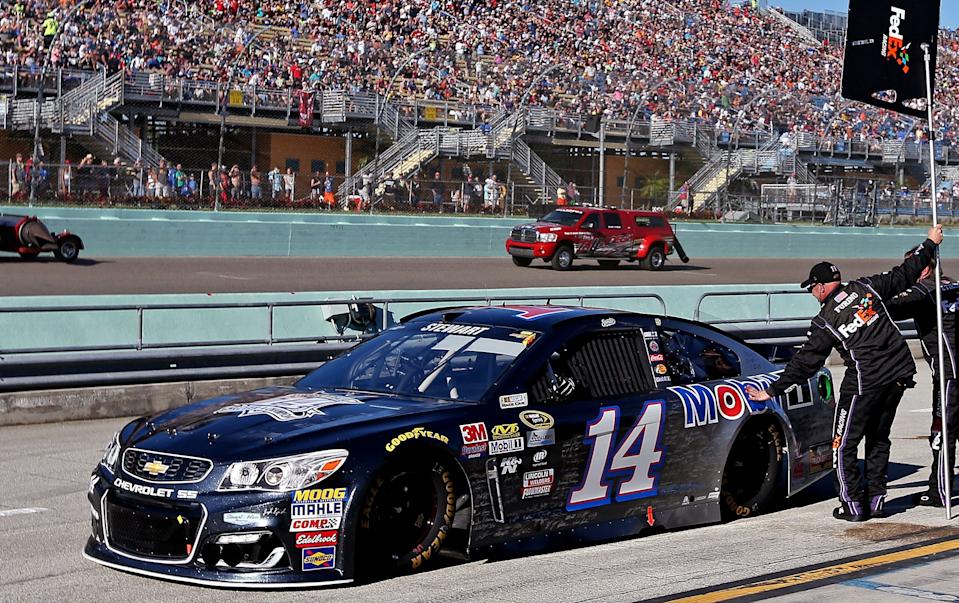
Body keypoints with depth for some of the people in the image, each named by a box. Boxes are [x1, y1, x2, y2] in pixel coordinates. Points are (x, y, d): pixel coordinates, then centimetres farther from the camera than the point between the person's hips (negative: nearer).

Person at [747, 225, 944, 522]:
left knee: (844, 445, 7)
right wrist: (930, 244, 23)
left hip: (865, 383, -6)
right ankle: (875, 499, 20)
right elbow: (904, 275, 9)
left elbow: (804, 363, -5)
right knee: (879, 438, 19)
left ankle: (853, 505, 6)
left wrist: (772, 391, 1)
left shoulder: (824, 323, -6)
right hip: (899, 374, 6)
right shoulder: (866, 287, 3)